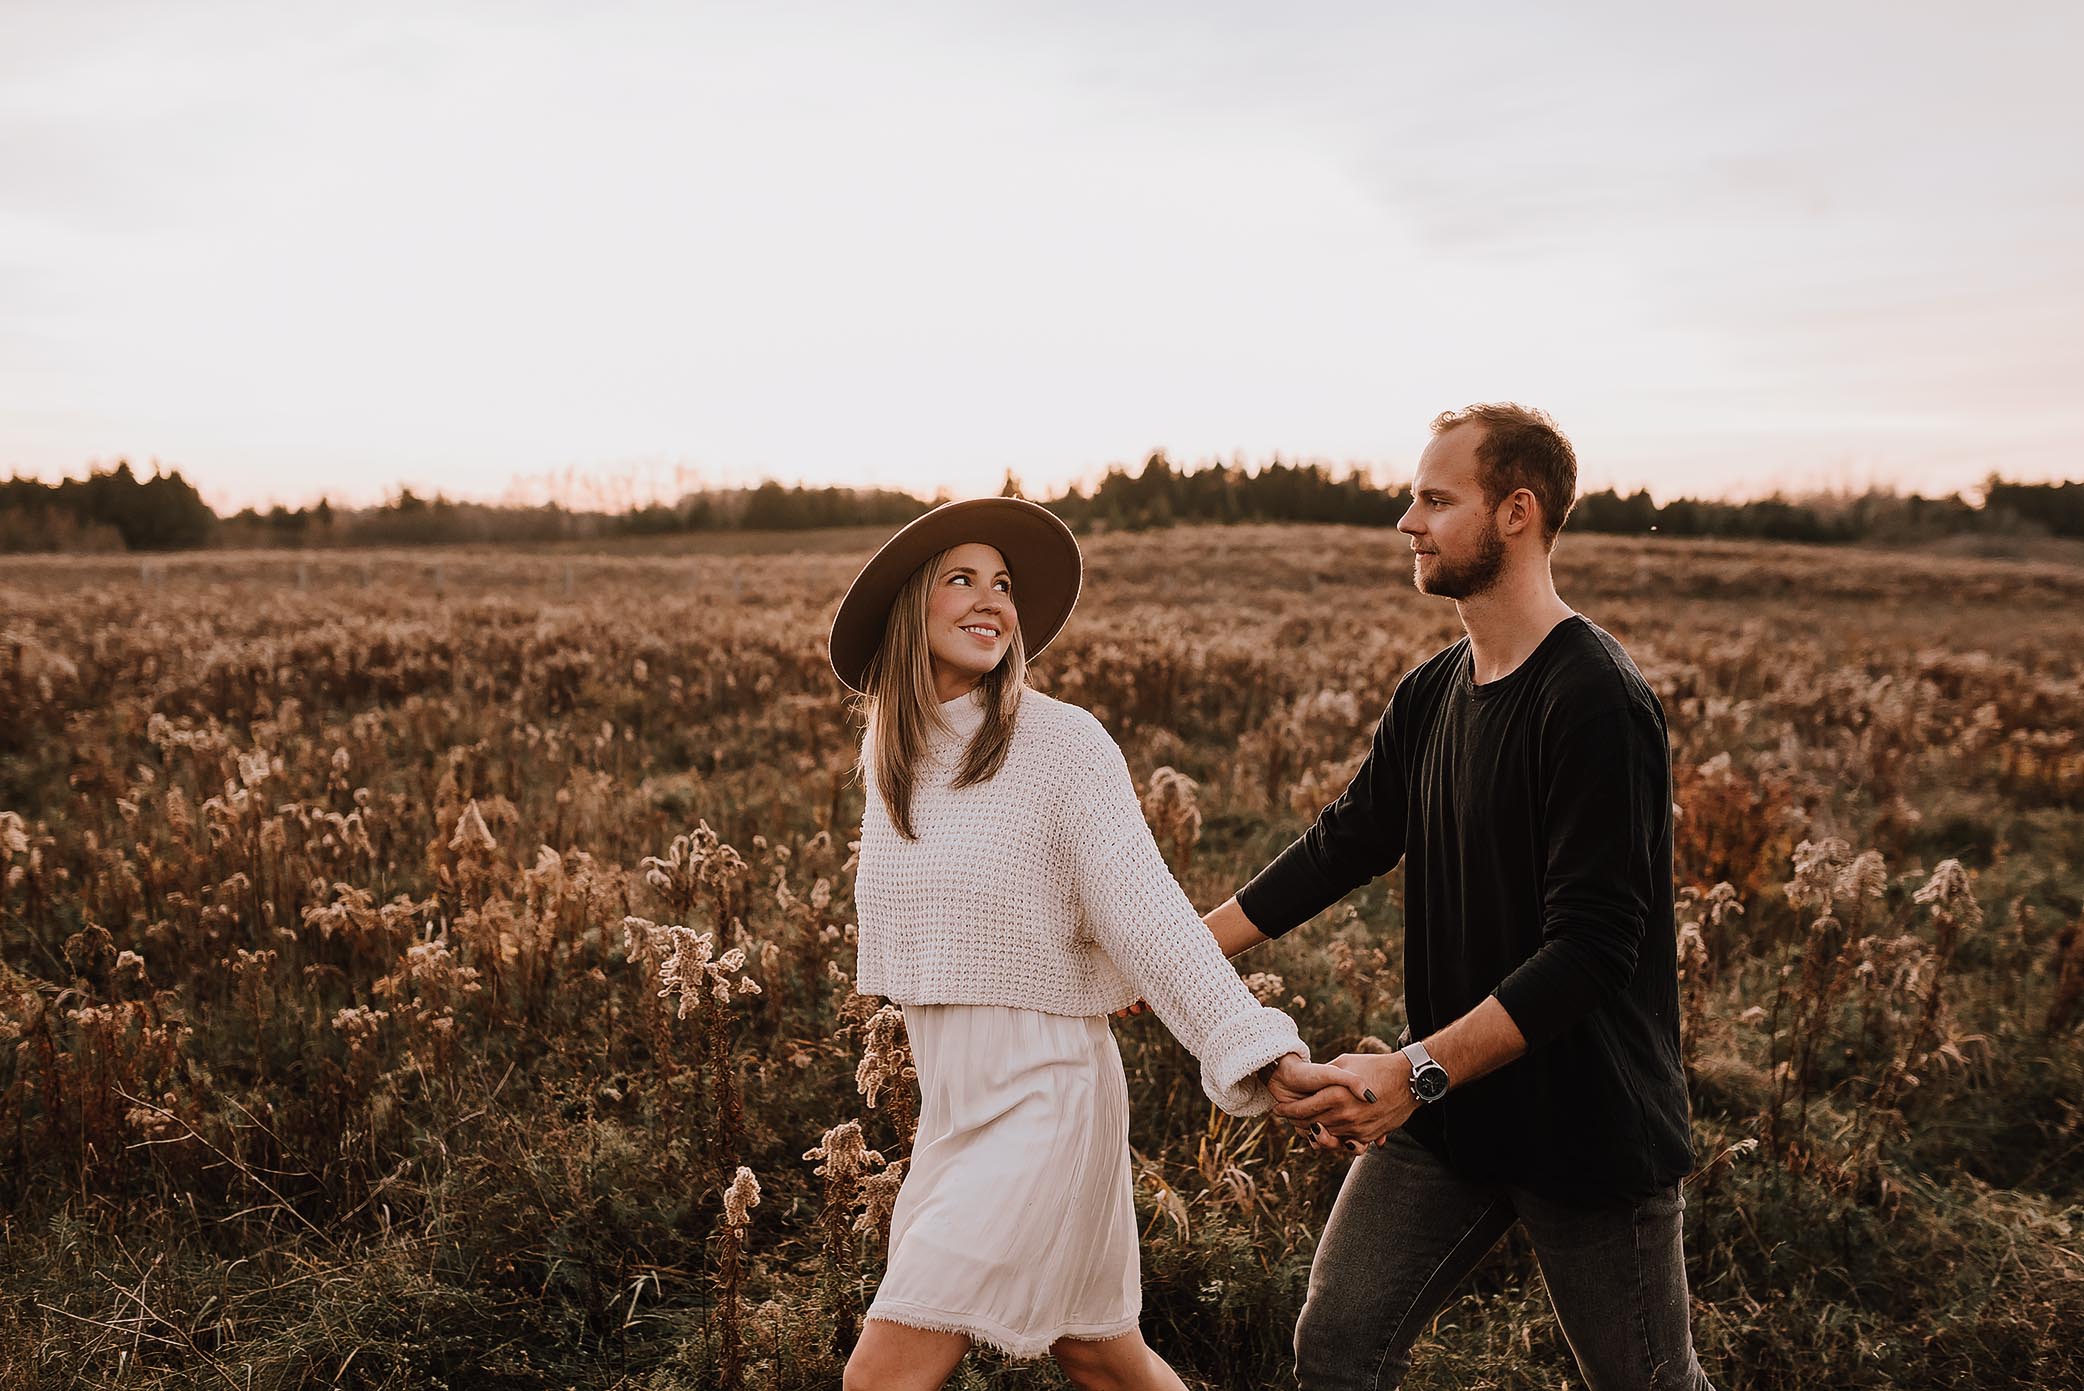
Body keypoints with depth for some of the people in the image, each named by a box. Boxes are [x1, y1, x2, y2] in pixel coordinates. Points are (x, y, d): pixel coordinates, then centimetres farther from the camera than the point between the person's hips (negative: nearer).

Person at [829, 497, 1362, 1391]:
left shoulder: (1063, 742, -14)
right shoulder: (888, 757, 6)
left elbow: (1147, 913, -20)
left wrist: (1262, 1051, -28)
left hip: (1043, 1103, -6)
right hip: (951, 1107, 6)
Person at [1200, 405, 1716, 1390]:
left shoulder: (1593, 700, -21)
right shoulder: (1429, 697, 3)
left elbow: (1590, 948, -25)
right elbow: (1341, 847, 9)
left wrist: (1417, 1072, -31)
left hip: (1589, 1126, -6)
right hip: (1447, 1108, 6)